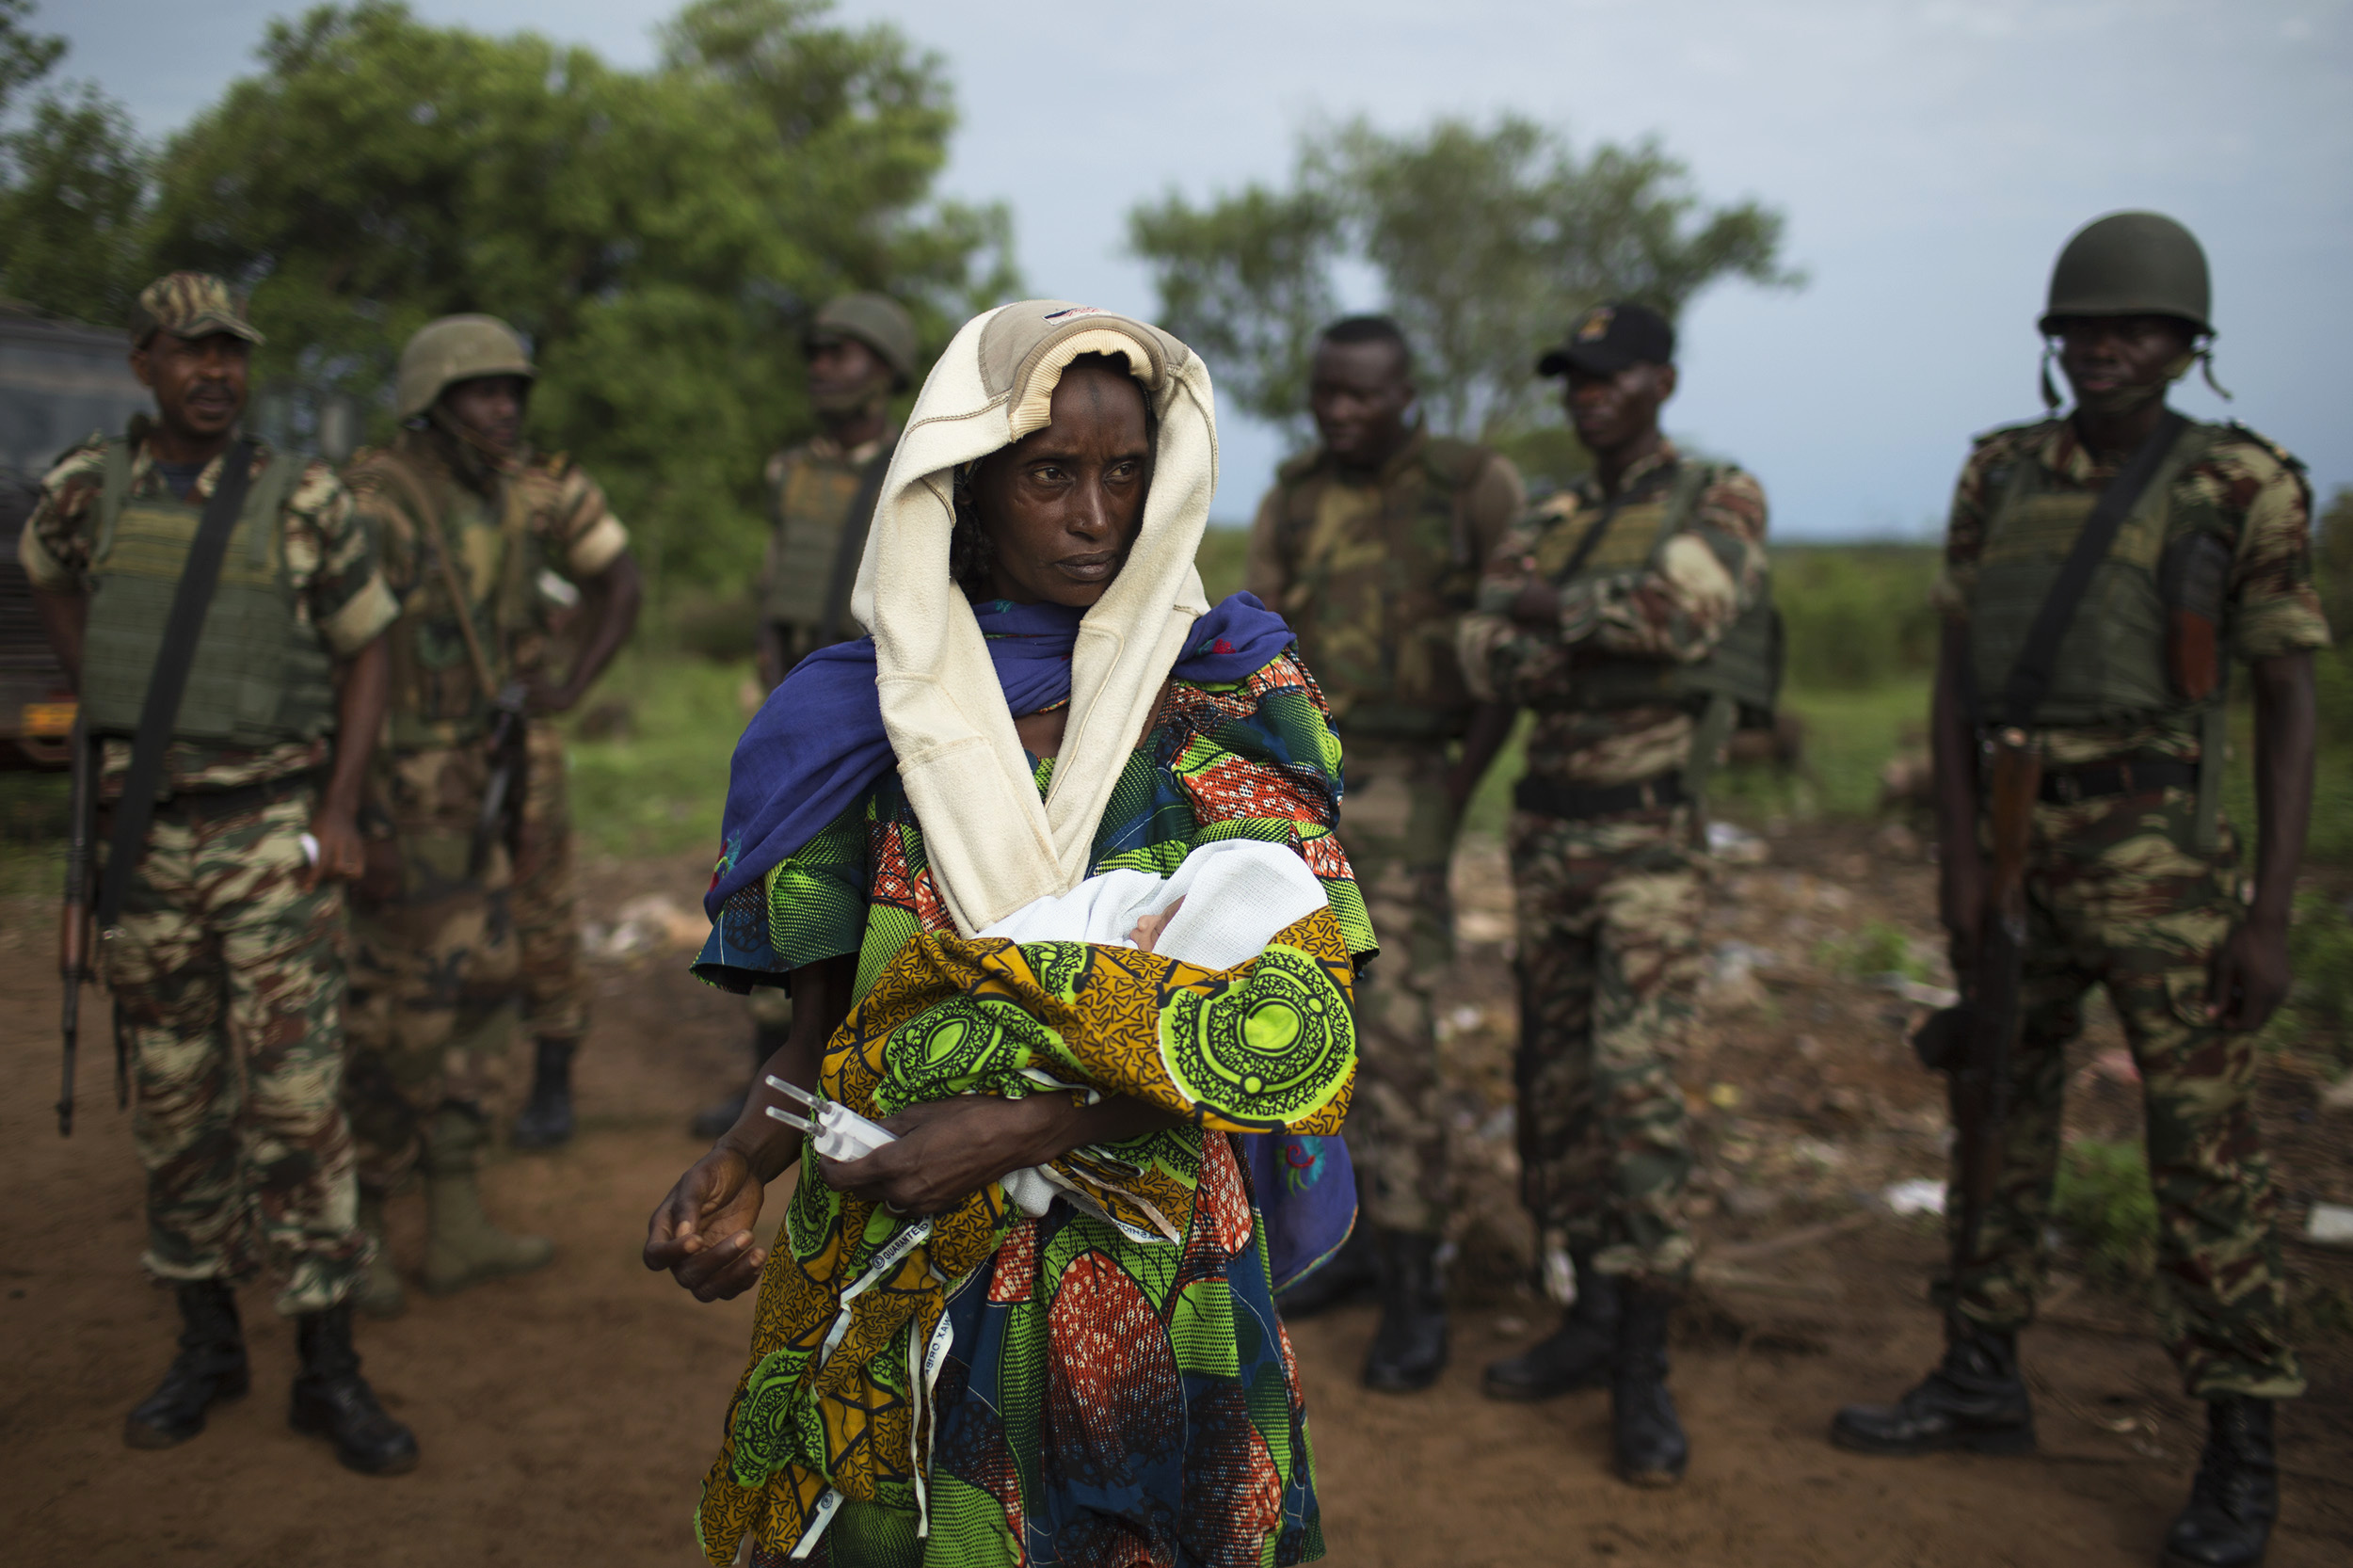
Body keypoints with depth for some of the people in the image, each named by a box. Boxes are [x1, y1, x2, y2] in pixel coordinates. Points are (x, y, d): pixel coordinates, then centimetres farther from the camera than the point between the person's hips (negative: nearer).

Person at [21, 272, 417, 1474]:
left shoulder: (304, 500, -4)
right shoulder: (84, 489, 2)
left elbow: (366, 650, 2)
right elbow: (46, 577, 24)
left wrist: (339, 811, -7)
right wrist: (103, 703, 10)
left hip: (272, 829, -2)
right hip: (145, 833, 3)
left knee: (294, 1092, -4)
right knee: (172, 1101, 10)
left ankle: (328, 1370, 4)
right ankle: (205, 1344, 24)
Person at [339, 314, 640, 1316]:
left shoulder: (532, 492, 1)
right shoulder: (375, 502, -20)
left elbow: (618, 578, 17)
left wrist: (570, 689, 7)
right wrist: (357, 825, -24)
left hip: (469, 782, 8)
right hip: (380, 784, -8)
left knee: (473, 989, 11)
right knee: (400, 1016, -4)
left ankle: (457, 1230, 22)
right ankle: (354, 1233, 15)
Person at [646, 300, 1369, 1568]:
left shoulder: (1232, 706, -4)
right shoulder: (864, 722, 2)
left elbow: (1295, 1028, -10)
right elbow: (823, 1029, 4)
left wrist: (1018, 1130, -20)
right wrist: (739, 1162, -16)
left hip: (1150, 1286, -1)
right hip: (886, 1294, 1)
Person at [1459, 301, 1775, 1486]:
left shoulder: (1720, 500, -2)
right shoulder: (1543, 528, 14)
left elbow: (1683, 604, -23)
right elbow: (1485, 655, -1)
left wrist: (1550, 609, -10)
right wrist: (1615, 627, -16)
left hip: (1649, 835, -6)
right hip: (1544, 827, 6)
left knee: (1634, 1082, -12)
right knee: (1554, 1079, 9)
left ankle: (1643, 1372, -2)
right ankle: (1592, 1317, 23)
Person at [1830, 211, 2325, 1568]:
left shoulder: (2243, 489, -5)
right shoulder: (2001, 479, 7)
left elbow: (2291, 710, -5)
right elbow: (1956, 679, 6)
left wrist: (2272, 912, -11)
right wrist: (1957, 861, -2)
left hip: (2161, 858, -5)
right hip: (2020, 846, 5)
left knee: (2206, 1145, -2)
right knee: (2004, 1119, 12)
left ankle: (2242, 1452, 11)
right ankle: (1983, 1383, 26)